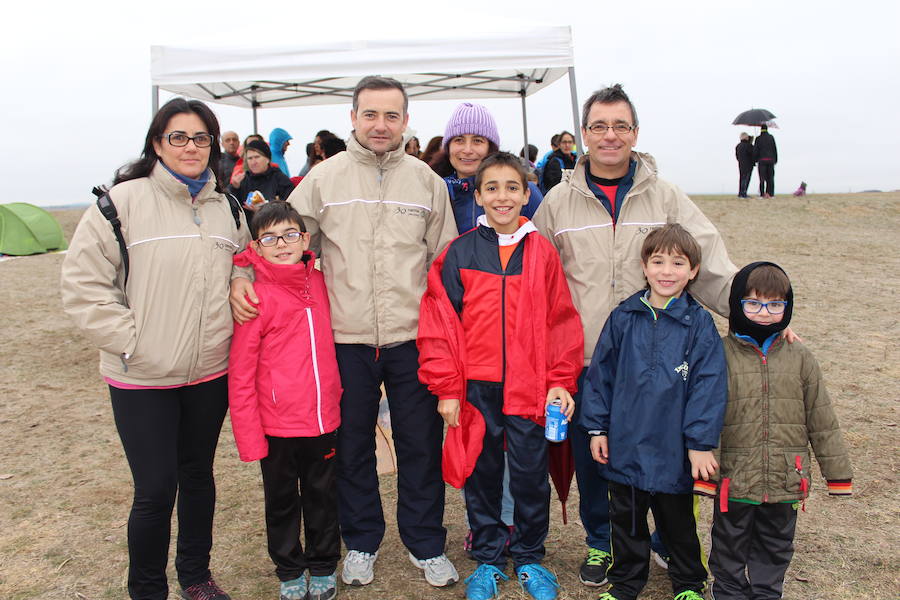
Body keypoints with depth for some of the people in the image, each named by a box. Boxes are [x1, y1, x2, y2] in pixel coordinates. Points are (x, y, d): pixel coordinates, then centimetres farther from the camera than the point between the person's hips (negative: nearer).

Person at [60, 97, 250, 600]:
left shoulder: (227, 207, 7)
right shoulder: (125, 200, -8)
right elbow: (82, 282, -9)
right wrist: (129, 341, -13)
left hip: (211, 371, 4)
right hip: (142, 378, -4)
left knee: (198, 475, 18)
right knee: (155, 491, 1)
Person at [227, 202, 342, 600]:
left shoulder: (318, 282, 2)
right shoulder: (255, 296, -12)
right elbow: (240, 373, -11)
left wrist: (335, 395, 10)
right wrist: (248, 434, -12)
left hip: (324, 418, 4)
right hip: (277, 425, -3)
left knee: (323, 497, 16)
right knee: (282, 502, 14)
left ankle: (323, 567, 36)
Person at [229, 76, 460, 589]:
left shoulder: (428, 181, 5)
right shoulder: (324, 177, 1)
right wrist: (243, 274, -10)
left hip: (413, 339, 1)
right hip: (346, 339, 0)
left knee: (421, 445, 10)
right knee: (352, 447, 13)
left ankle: (426, 543, 30)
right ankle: (362, 542, 34)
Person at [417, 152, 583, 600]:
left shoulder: (542, 252, 1)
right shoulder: (460, 253, -1)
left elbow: (562, 320, 3)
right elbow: (439, 322, -2)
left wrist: (561, 382, -2)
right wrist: (445, 387, -6)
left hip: (529, 389, 0)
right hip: (475, 387, 0)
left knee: (530, 476, 10)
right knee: (482, 475, 13)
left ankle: (529, 557, 32)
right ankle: (487, 559, 32)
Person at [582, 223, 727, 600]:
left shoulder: (699, 325, -8)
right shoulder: (623, 318, -2)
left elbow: (709, 386, -10)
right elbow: (600, 374, 3)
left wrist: (701, 443, -13)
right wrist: (597, 427, 2)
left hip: (674, 451, -2)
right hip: (625, 445, 2)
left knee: (678, 521, 18)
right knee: (625, 519, 18)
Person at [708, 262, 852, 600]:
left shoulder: (800, 359, 2)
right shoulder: (721, 355, -7)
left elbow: (822, 420, 7)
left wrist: (838, 472, 8)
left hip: (785, 481, 3)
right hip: (734, 479, -2)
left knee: (775, 548, 20)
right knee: (730, 547, 15)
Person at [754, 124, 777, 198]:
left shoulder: (758, 138, -2)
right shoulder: (771, 137, 4)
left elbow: (755, 150, -4)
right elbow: (775, 149, 5)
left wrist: (755, 159, 6)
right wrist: (775, 159, 9)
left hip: (762, 160, -2)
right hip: (770, 159, 2)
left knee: (762, 178, 1)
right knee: (770, 177, 6)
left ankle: (762, 194, -3)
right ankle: (770, 194, 2)